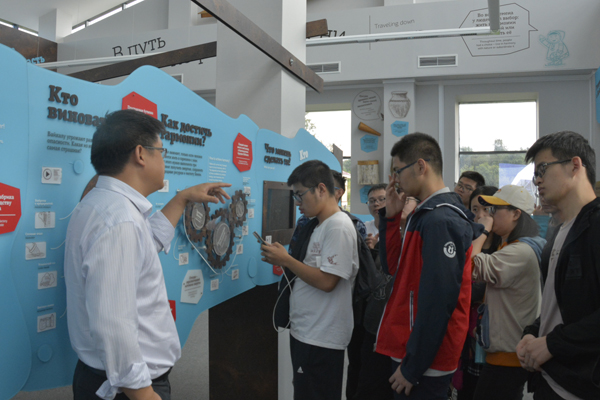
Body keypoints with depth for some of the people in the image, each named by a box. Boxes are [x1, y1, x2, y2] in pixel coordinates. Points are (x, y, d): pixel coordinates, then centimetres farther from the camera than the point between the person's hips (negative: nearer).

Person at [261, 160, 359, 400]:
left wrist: (286, 260, -15)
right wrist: (283, 261, 4)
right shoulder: (320, 225, 13)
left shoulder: (338, 226, -18)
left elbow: (326, 281, -23)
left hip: (320, 338, -9)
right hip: (306, 331, 9)